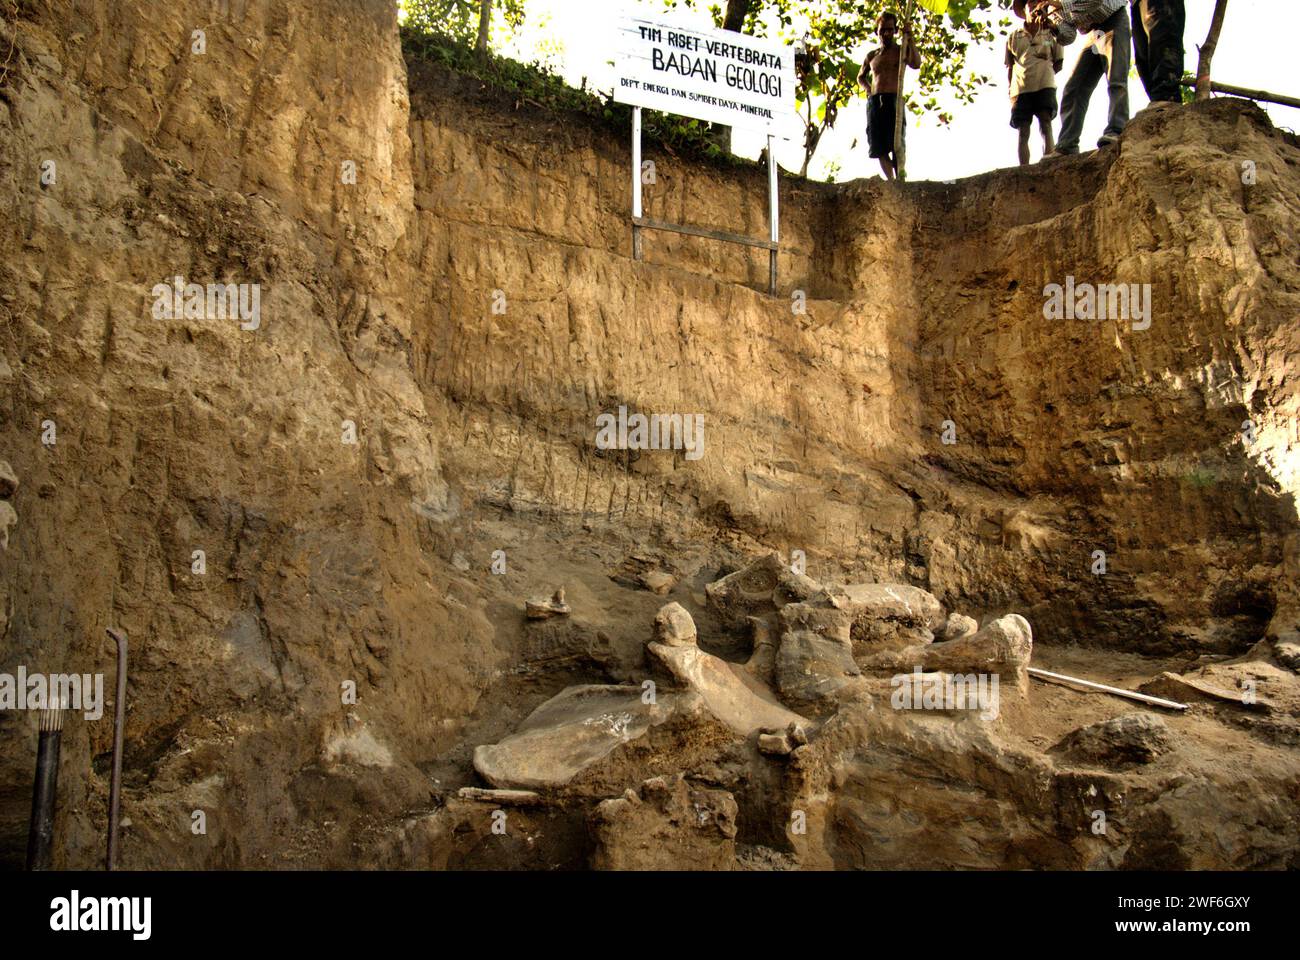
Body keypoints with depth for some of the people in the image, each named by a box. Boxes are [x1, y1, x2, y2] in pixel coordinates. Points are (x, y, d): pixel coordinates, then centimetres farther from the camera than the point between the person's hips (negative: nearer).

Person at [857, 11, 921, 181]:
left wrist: (909, 38, -13)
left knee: (897, 144, -16)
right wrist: (870, 89, 15)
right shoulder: (871, 56, 21)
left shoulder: (902, 50, 11)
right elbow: (861, 77, 36)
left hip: (894, 100, -4)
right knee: (880, 147, -2)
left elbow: (916, 64, -10)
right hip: (874, 102, 4)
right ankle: (891, 181, 2)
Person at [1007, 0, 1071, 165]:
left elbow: (1059, 63, 15)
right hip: (1020, 88, 1)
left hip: (1045, 85, -1)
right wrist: (1010, 89, 8)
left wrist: (1044, 75, -1)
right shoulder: (1013, 37, 16)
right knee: (1023, 132, -5)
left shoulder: (1052, 34, 14)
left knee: (1046, 124, -15)